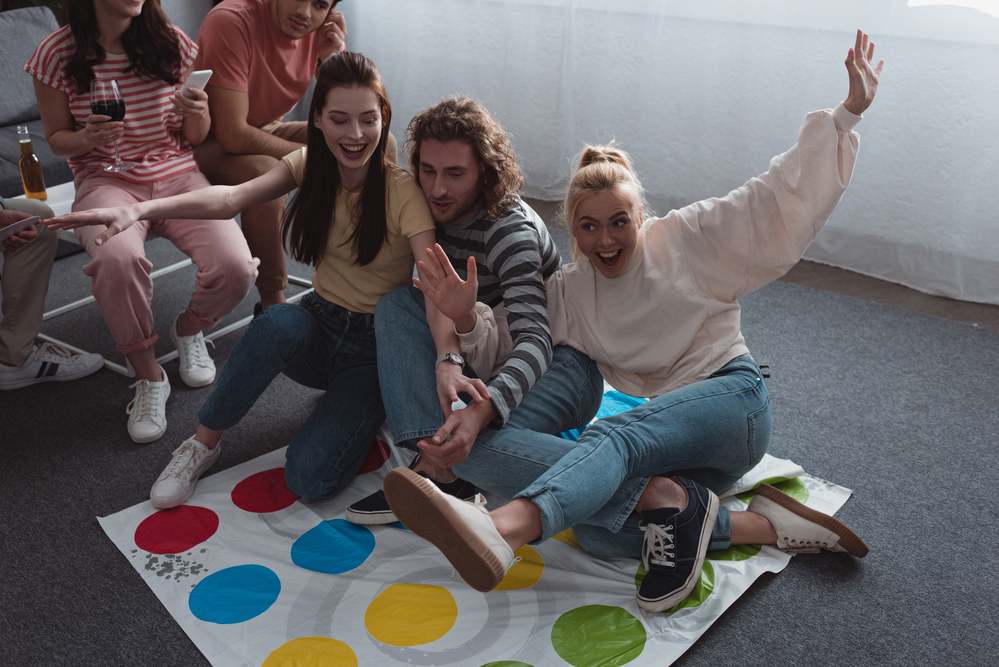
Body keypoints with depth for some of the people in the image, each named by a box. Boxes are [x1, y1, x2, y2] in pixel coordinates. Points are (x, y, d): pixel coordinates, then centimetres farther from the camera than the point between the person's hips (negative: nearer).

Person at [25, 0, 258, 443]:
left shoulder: (172, 43, 1)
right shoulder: (57, 54, -3)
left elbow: (196, 139, 8)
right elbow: (56, 137, 8)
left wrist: (197, 115, -15)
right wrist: (87, 138, -15)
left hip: (177, 173, 2)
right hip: (105, 180, -2)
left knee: (235, 268, -25)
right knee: (117, 258, -38)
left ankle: (188, 329, 12)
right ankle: (147, 374, -12)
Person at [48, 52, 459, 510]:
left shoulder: (402, 192, -17)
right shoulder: (310, 166, -3)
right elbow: (232, 197, -19)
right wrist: (139, 209, -36)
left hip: (376, 349, -3)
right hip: (319, 325, 4)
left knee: (310, 478, -23)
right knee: (279, 322, -36)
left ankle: (358, 407, 10)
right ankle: (203, 443, -12)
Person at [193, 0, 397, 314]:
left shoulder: (324, 27, -9)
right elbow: (233, 135, -31)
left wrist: (330, 58, -25)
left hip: (268, 132, 6)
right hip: (211, 143, -6)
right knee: (266, 174, -40)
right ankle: (272, 302, -19)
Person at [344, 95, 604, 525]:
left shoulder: (512, 229, -21)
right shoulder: (432, 214, 0)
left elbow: (534, 339, -33)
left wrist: (480, 411, -50)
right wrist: (445, 358, -20)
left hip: (558, 359, -8)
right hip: (485, 355, 8)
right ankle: (438, 468, -32)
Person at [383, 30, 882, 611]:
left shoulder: (690, 239, 3)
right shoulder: (569, 291, 11)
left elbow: (784, 197, 2)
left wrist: (849, 112, -6)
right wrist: (466, 318, -14)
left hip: (734, 399, -4)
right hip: (670, 433, 5)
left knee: (616, 434, -37)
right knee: (595, 530, -27)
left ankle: (501, 531, -62)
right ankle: (756, 525, -29)